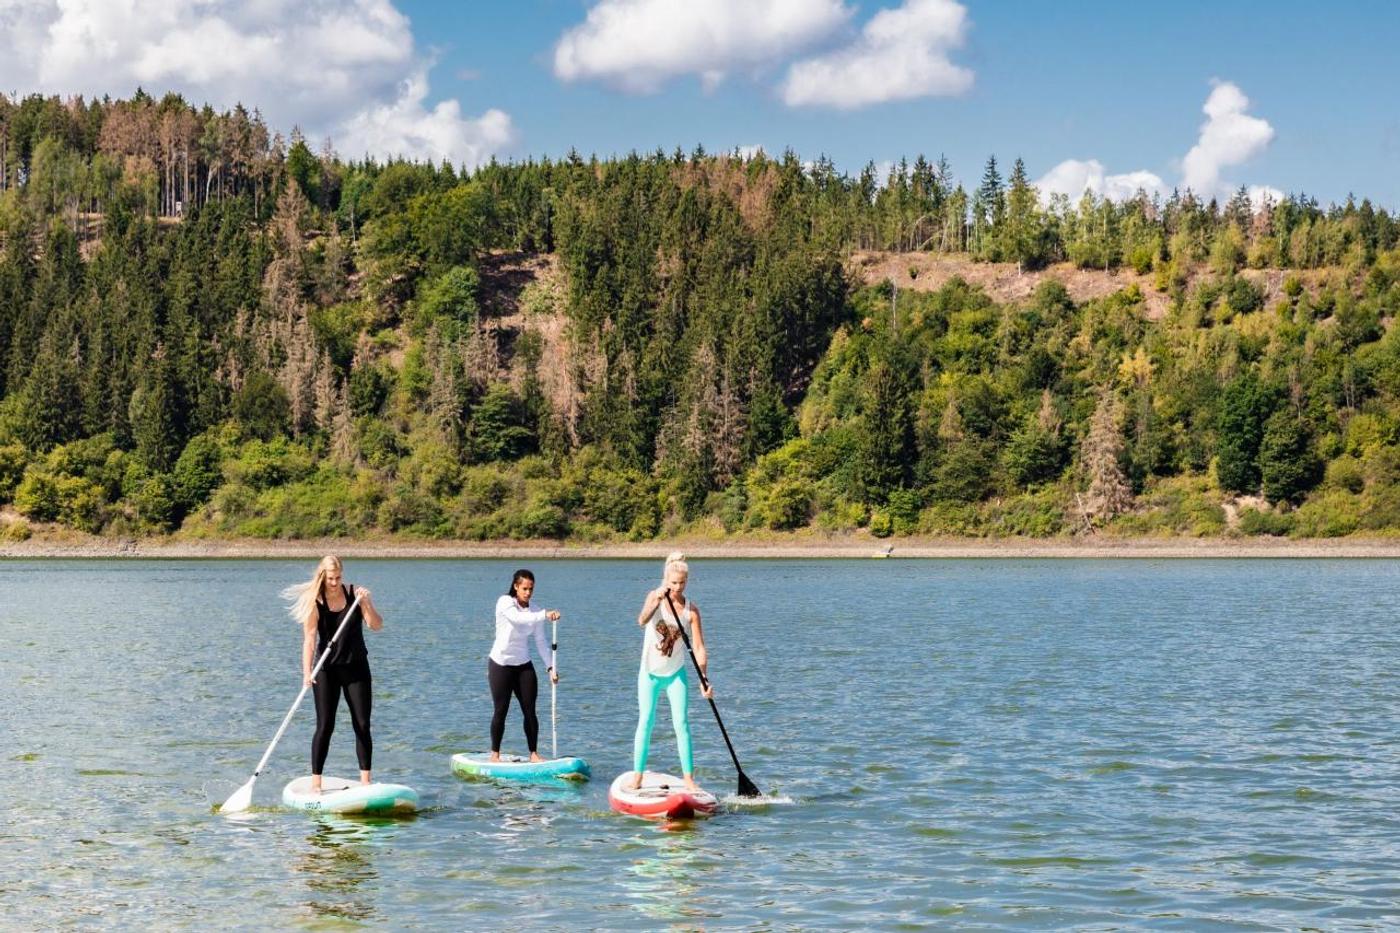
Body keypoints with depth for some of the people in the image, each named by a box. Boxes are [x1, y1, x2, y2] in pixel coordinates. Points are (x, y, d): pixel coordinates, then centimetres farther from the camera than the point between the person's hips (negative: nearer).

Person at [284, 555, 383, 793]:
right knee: (324, 726, -5)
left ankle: (365, 780, 5)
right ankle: (316, 782, 0)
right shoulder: (314, 603, -11)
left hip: (356, 666, 2)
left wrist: (366, 603, -26)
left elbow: (377, 626, -10)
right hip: (326, 669, -2)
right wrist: (307, 672, -30)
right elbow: (309, 640, -19)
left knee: (362, 725, 0)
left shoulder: (355, 594, -4)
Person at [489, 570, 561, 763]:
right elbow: (518, 618, -33)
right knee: (501, 711, -2)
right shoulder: (505, 602, -12)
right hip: (500, 665, -4)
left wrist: (550, 666, -7)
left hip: (524, 666, 4)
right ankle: (495, 754, 11)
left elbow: (540, 641, 3)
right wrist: (545, 615, -45)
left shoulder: (534, 611, 3)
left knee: (530, 711, 0)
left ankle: (533, 753, 7)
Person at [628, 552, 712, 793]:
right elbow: (642, 621, -31)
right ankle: (637, 777, 4)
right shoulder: (654, 597, -10)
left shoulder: (691, 610, -9)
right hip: (650, 673, -1)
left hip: (676, 674, 1)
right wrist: (658, 600, -47)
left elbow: (698, 648, -12)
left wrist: (704, 680, -21)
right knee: (646, 722, -1)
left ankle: (689, 779, -1)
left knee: (682, 723, -4)